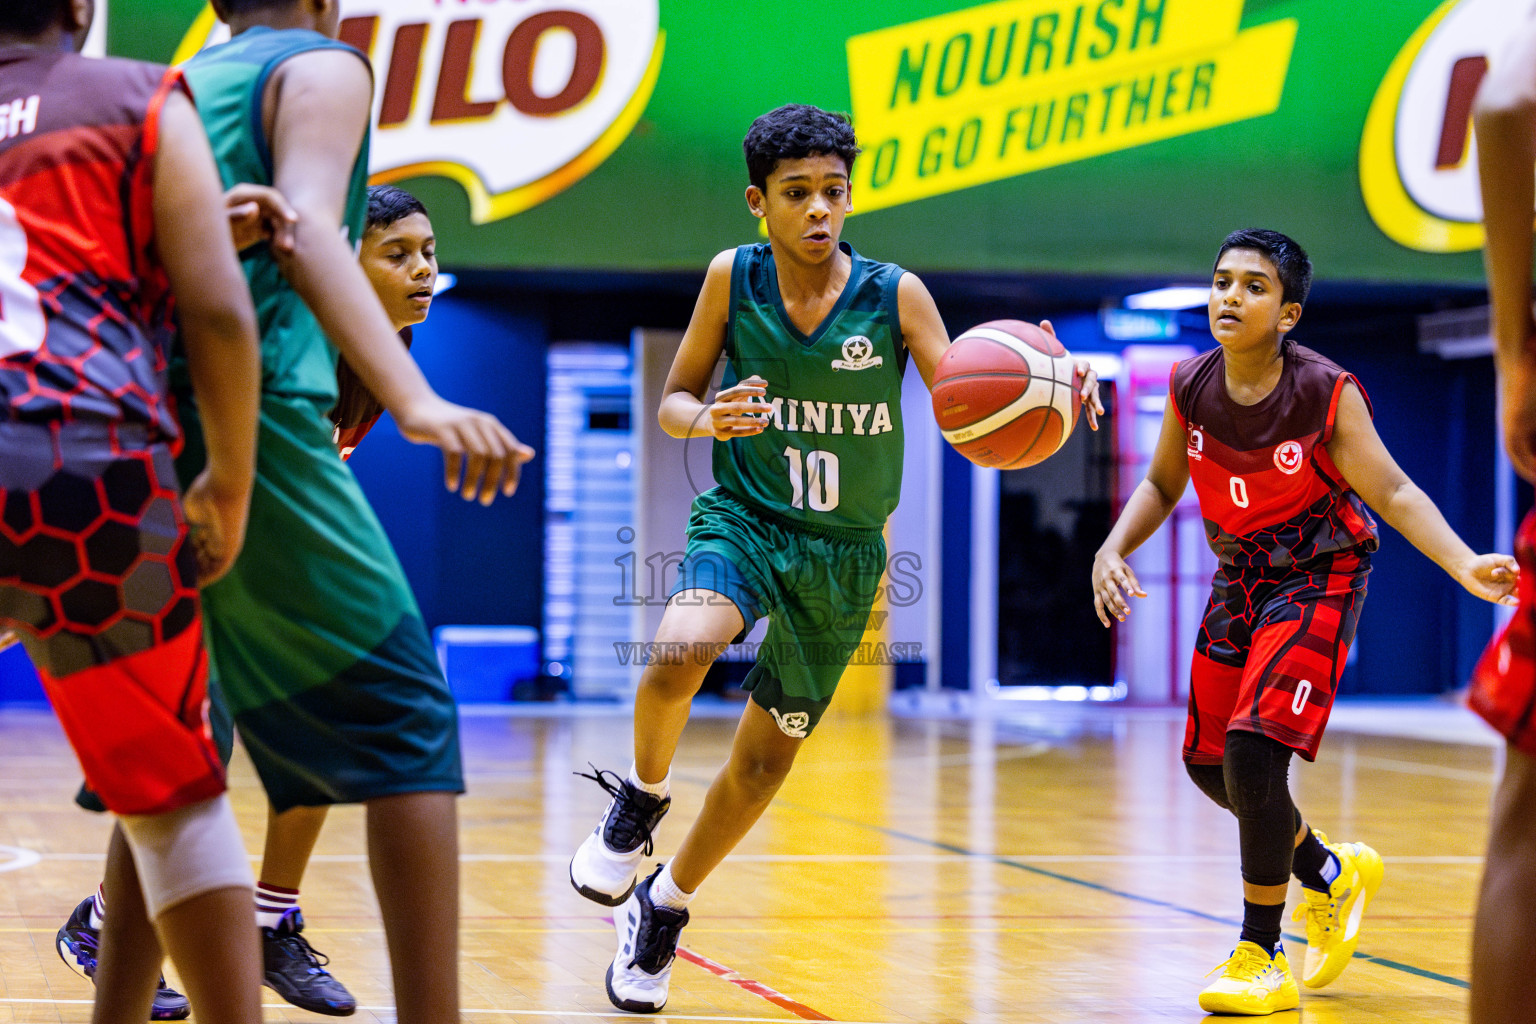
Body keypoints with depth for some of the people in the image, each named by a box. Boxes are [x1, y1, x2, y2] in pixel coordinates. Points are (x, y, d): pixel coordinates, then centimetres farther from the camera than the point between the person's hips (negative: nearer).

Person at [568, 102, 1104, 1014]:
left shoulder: (896, 296, -11)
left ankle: (663, 907, 33)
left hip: (841, 556, 1)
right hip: (744, 520, -1)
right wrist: (710, 420, -23)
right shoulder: (733, 279, -7)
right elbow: (673, 401, 2)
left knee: (766, 759, 8)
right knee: (680, 649, -34)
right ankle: (641, 797, -3)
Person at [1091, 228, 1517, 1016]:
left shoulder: (1326, 392, -21)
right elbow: (1161, 485, 7)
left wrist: (1466, 566, -29)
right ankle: (1331, 874, 40)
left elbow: (1391, 492, -16)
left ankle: (1260, 959, -7)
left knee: (1252, 747, -21)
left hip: (1317, 577, -6)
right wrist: (1111, 551, -8)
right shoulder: (1190, 387, -9)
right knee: (1209, 762, 12)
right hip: (1240, 576, 6)